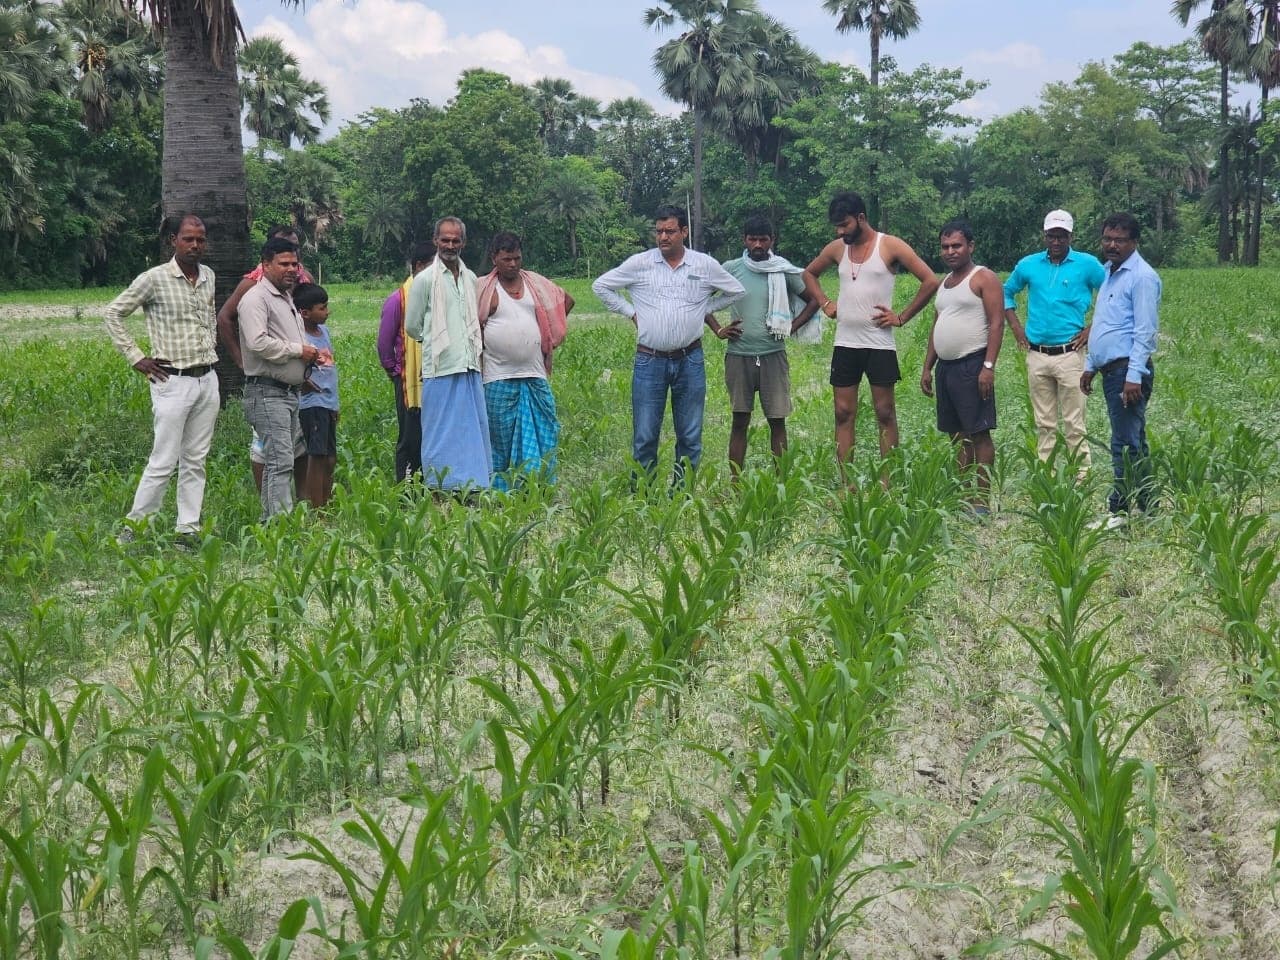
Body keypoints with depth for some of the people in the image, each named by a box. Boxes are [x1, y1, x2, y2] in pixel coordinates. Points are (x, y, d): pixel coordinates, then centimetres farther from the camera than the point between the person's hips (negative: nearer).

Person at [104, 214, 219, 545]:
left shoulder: (208, 276, 10)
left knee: (196, 461, 8)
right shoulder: (154, 279, -9)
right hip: (174, 382, -6)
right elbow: (113, 314, -4)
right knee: (163, 462, -6)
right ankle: (134, 527, 4)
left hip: (208, 379, 6)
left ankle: (189, 530, 13)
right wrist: (136, 358, -7)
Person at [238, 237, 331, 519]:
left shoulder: (287, 298, 21)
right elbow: (258, 342, -24)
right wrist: (299, 350, -15)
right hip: (267, 393, -10)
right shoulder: (256, 299, -11)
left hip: (290, 392, 10)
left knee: (287, 459, 13)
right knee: (280, 461, -15)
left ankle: (269, 521, 20)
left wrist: (312, 353, 13)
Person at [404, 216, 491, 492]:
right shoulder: (425, 279, -3)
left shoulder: (471, 279, 13)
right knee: (441, 434, -3)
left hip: (469, 368, 5)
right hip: (440, 369, -5)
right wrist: (439, 341, 9)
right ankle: (439, 492, 0)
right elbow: (412, 327, 3)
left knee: (474, 429, 5)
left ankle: (473, 487, 10)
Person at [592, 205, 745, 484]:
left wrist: (705, 310, 9)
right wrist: (630, 312, 4)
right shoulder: (639, 264, -1)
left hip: (690, 361, 1)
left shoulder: (706, 265, 2)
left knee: (690, 437, 6)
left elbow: (736, 291, 16)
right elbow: (601, 285, 10)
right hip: (649, 360, -1)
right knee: (644, 437, -1)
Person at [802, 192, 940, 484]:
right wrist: (824, 303, 12)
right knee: (844, 414, 3)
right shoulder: (837, 249, 10)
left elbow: (930, 281, -7)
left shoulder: (890, 246, -5)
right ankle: (846, 484, 5)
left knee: (885, 414, 0)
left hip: (880, 343, -5)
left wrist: (902, 318, -7)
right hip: (845, 343, 5)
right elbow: (809, 274, 28)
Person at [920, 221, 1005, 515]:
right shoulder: (944, 283, 19)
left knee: (979, 433, -7)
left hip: (972, 366, -8)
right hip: (946, 367, 8)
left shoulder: (983, 278, -5)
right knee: (958, 435, 9)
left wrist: (988, 366, -21)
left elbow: (996, 323, -13)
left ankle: (983, 498, -6)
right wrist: (927, 368, 17)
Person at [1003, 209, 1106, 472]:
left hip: (1070, 354, -3)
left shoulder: (1087, 264, -1)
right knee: (1044, 424, 9)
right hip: (1036, 355, 3)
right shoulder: (1028, 265, 8)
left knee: (1074, 423, -4)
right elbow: (1007, 293, 23)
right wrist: (1016, 327, 12)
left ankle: (1083, 476, 0)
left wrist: (1092, 329, -2)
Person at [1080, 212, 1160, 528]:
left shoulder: (1141, 277, -12)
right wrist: (1090, 365, 23)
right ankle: (1145, 506, 19)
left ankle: (1121, 510, -7)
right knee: (1133, 442, 13)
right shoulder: (1110, 272, 18)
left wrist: (1134, 376, -22)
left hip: (1128, 370, -10)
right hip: (1110, 369, 10)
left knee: (1125, 443, -8)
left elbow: (1145, 332, -17)